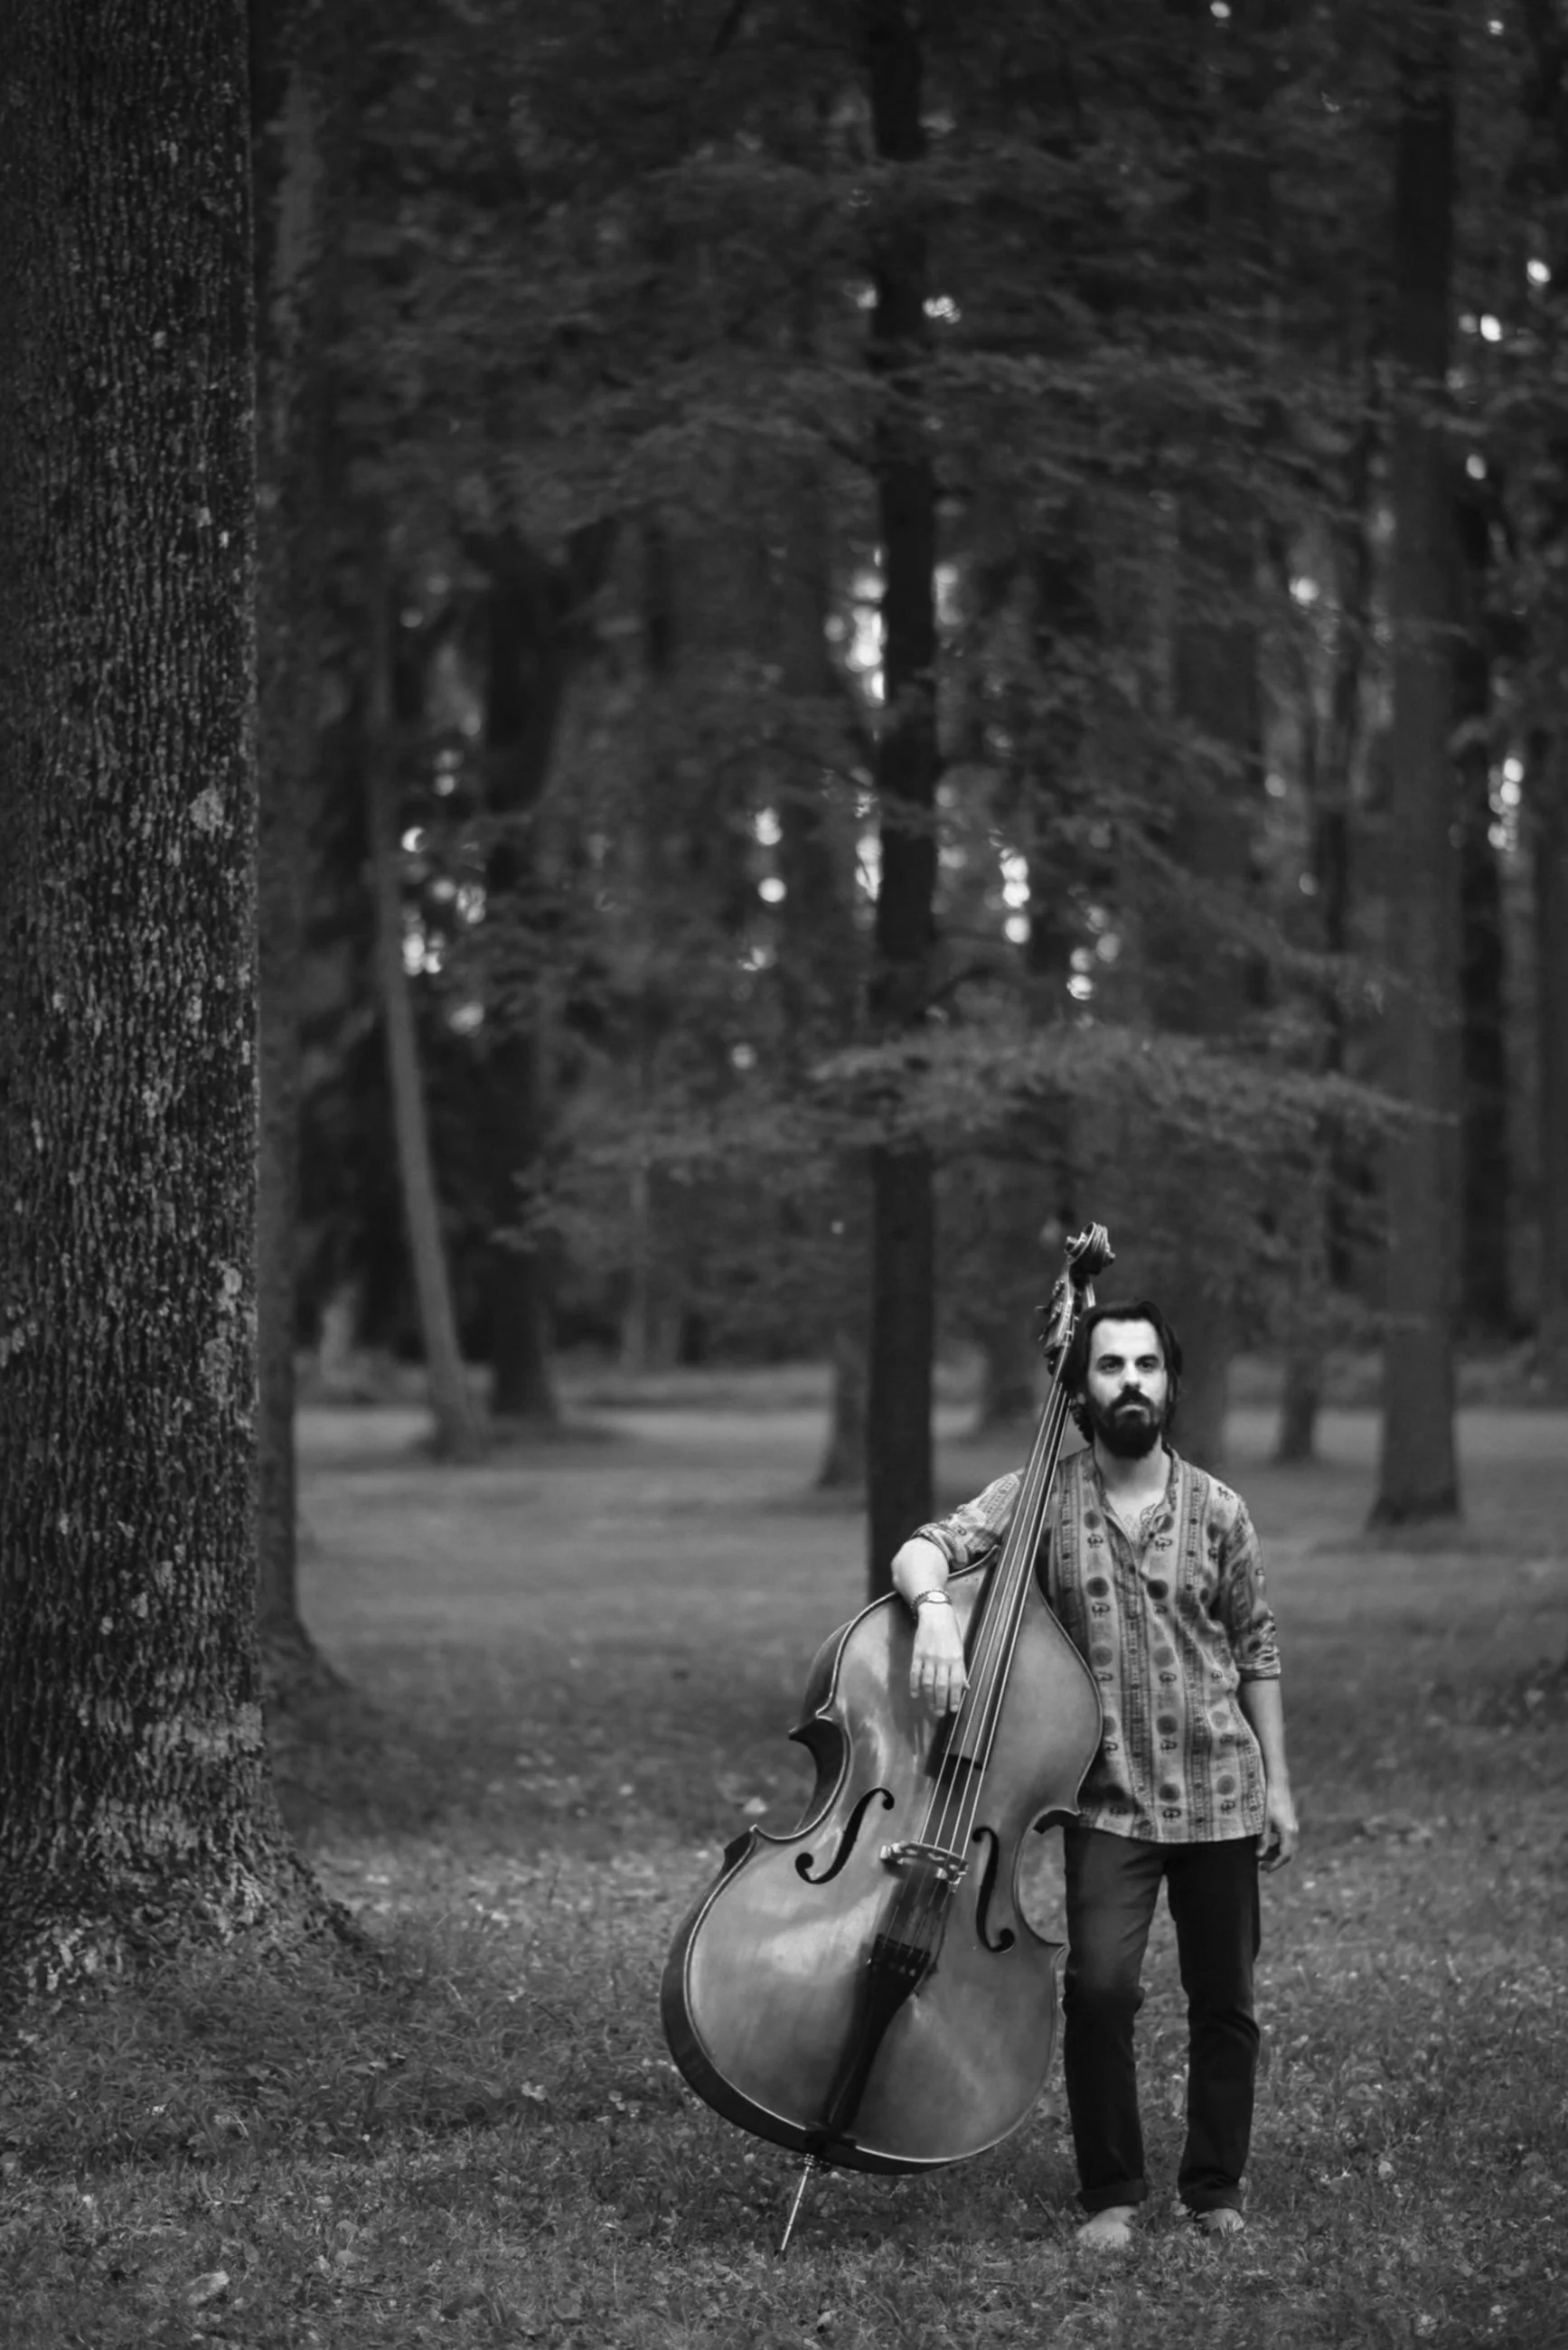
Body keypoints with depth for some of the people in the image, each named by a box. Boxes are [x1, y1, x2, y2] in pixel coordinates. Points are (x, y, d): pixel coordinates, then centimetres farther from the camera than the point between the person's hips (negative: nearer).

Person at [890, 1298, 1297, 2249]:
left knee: (1225, 2002, 8)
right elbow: (925, 1548, -12)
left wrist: (1278, 1785, 6)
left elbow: (1257, 1651, 8)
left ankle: (1216, 2188, 25)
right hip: (1108, 1796, -2)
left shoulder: (1217, 1510, 2)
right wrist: (936, 1606, -35)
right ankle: (1113, 2193, -1)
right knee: (1100, 1986, -17)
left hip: (1218, 1790, 2)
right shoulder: (1041, 1498, -2)